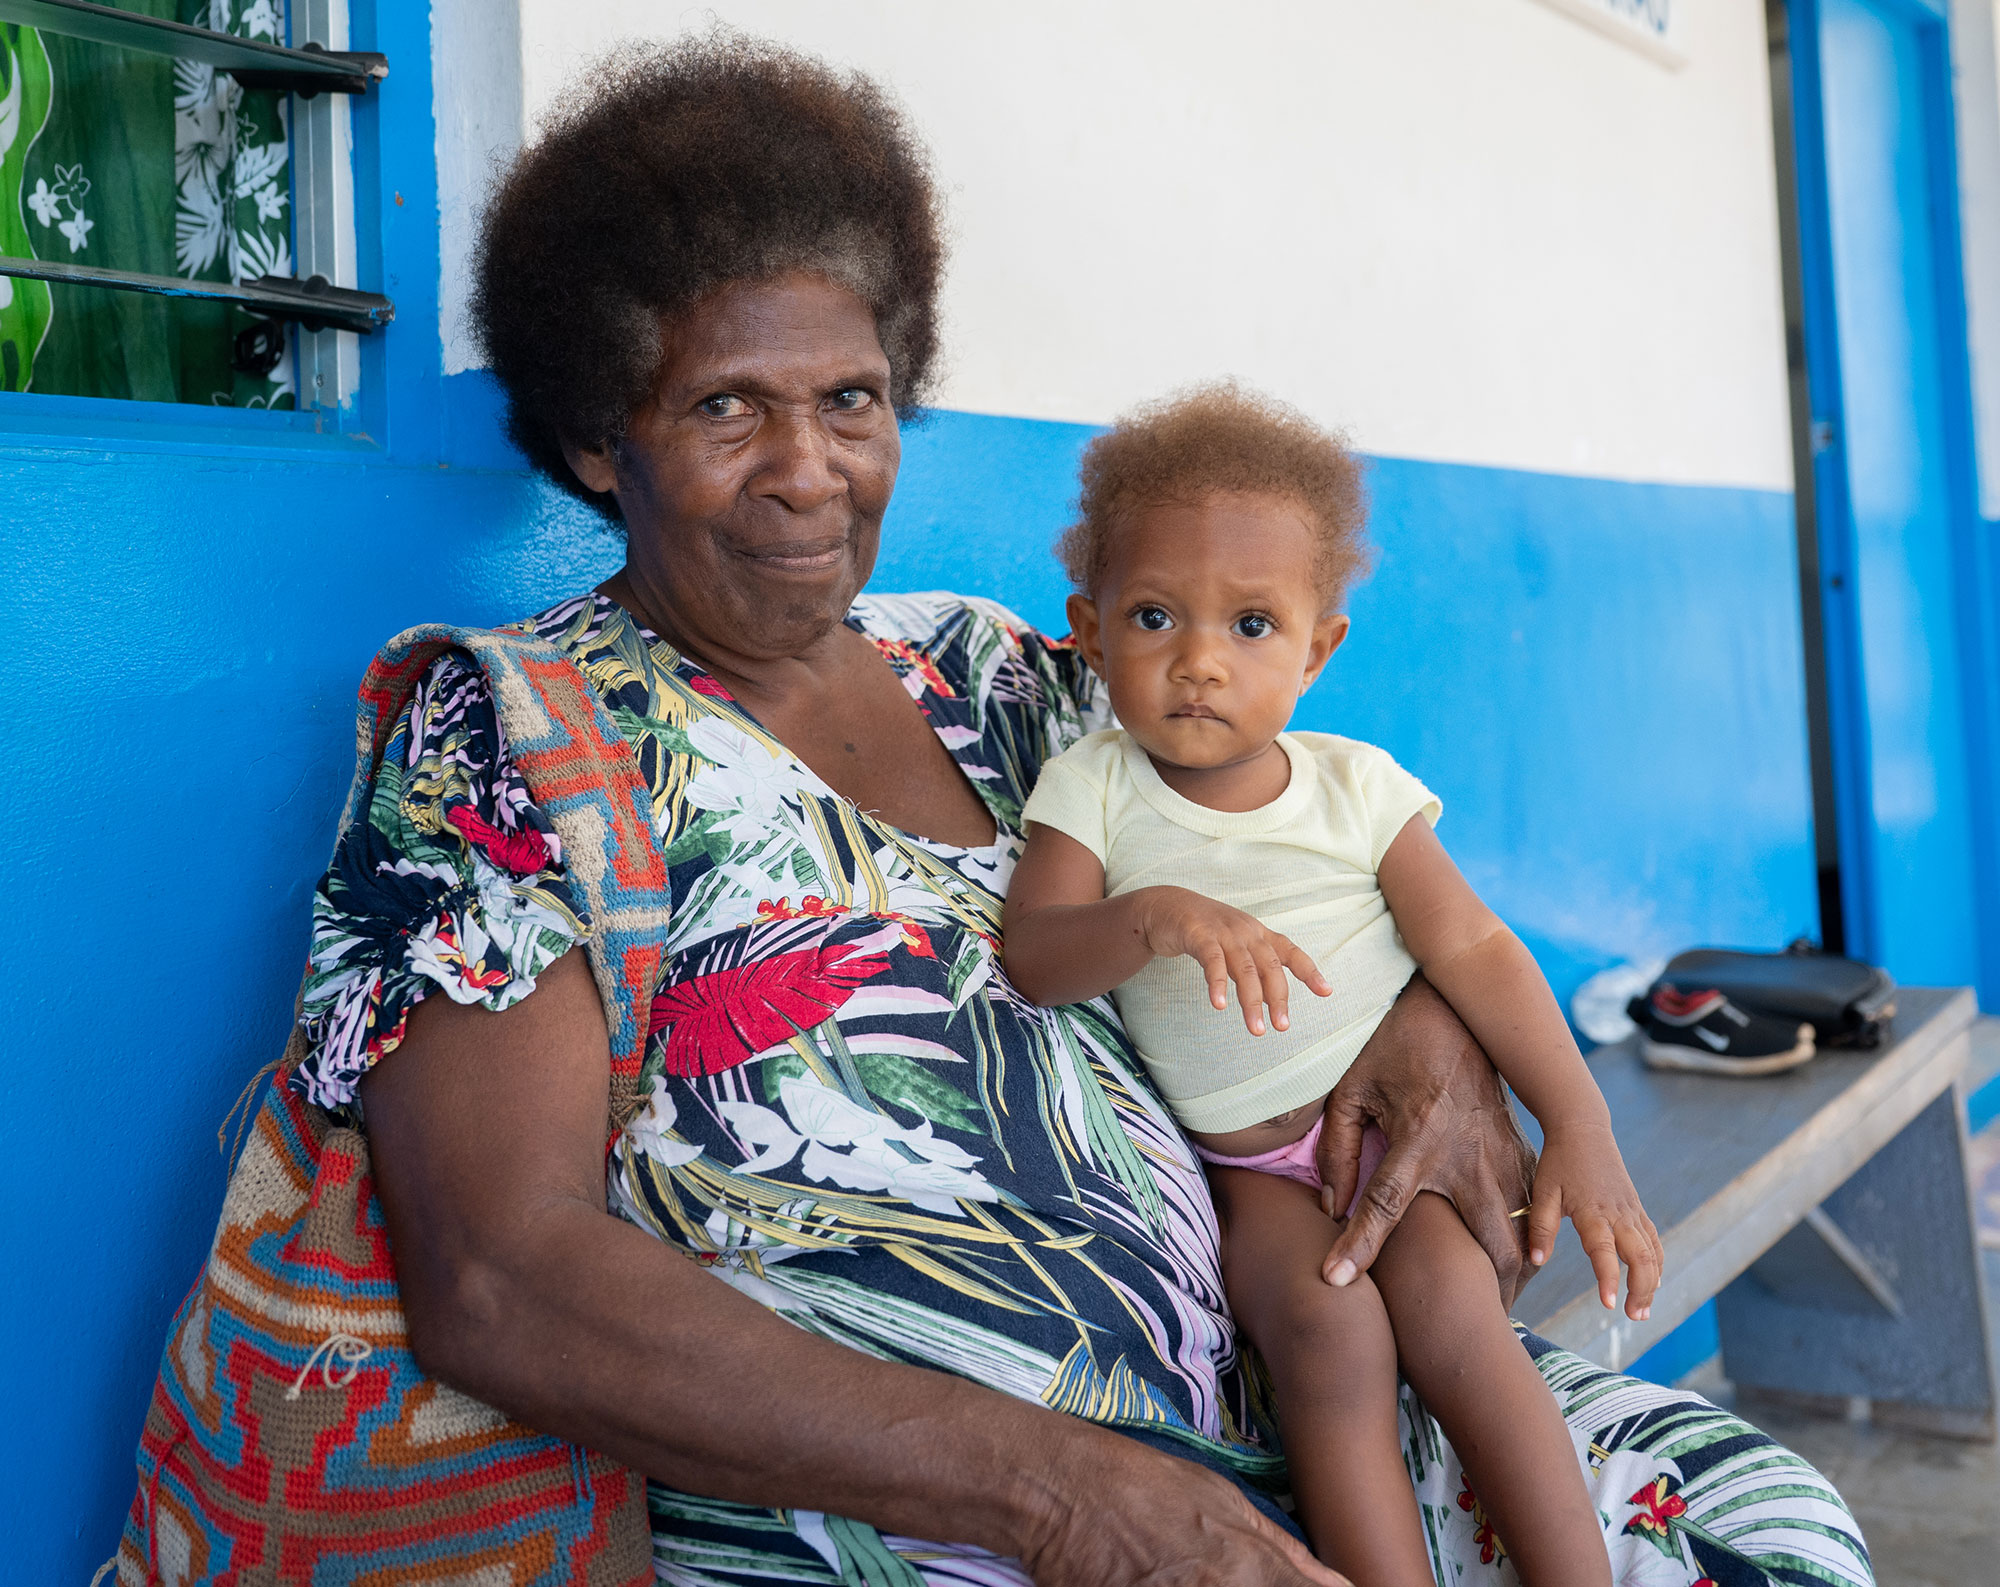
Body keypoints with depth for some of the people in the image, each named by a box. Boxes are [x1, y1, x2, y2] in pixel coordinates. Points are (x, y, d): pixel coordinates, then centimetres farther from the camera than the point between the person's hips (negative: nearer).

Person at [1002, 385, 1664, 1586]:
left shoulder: (1356, 788, -4)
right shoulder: (1092, 790, -6)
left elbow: (1473, 950, -4)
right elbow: (1032, 956, -17)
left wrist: (1581, 1128, -11)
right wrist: (1157, 916, -38)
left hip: (1393, 1119, 1)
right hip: (1241, 1164, -1)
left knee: (1449, 1304, -25)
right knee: (1328, 1323, -27)